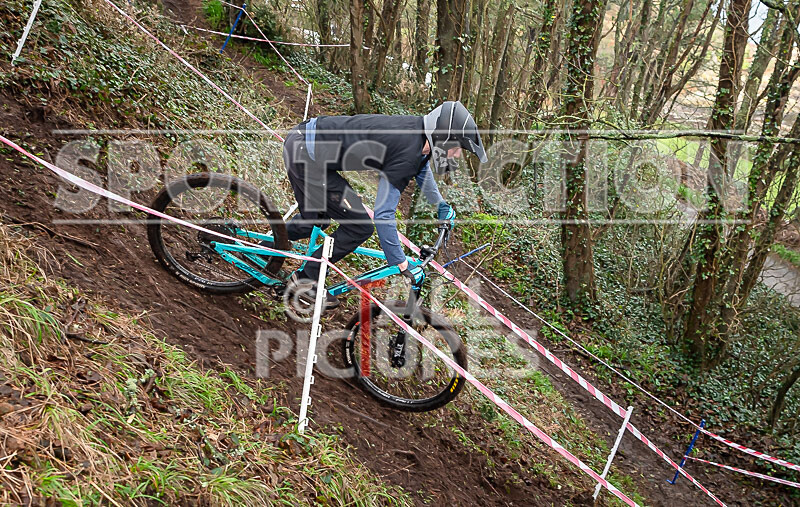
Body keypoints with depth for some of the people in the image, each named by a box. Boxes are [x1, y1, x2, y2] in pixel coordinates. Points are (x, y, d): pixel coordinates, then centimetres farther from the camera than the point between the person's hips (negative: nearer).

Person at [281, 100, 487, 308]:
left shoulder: (417, 133, 6)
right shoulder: (407, 153, -22)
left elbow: (421, 167, 30)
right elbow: (383, 216, -22)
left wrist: (441, 206, 44)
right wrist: (403, 265, -13)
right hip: (305, 155, -9)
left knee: (317, 220, 27)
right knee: (359, 228, -3)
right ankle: (305, 280, 10)